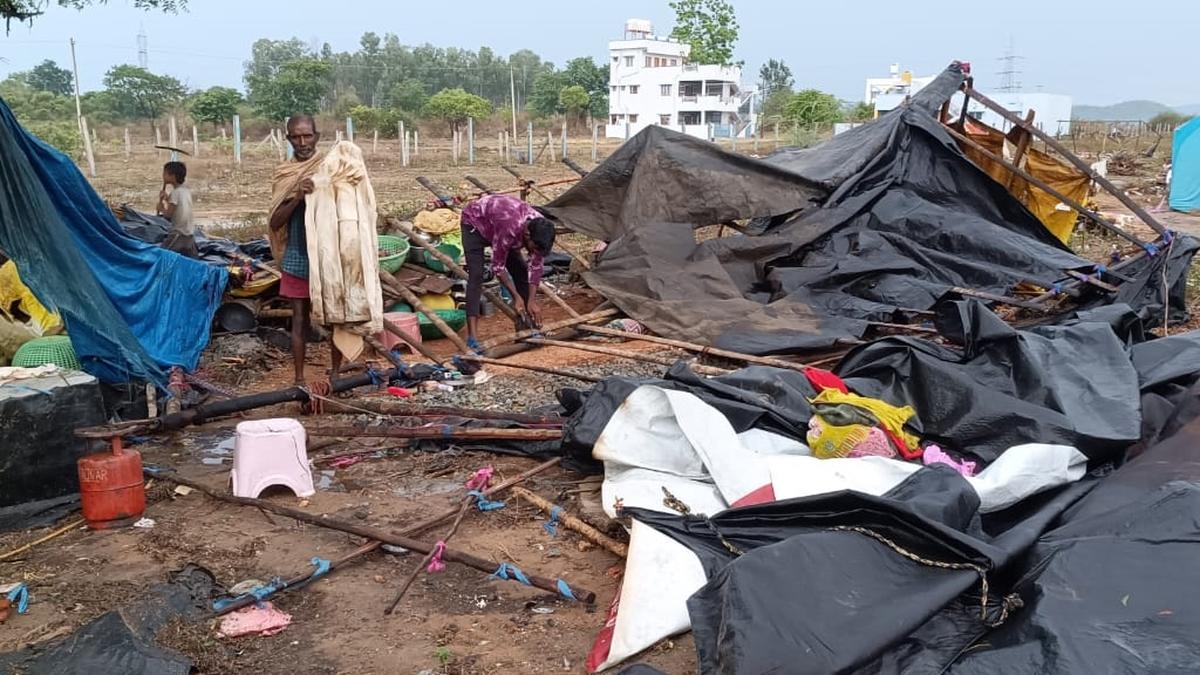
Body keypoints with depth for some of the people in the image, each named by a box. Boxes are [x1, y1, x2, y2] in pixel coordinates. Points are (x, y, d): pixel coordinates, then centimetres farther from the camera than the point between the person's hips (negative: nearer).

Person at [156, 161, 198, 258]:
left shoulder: (175, 192, -14)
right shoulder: (187, 190, 9)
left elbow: (168, 215, -15)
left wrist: (161, 203, 1)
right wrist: (167, 198, 11)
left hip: (178, 233, -8)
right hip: (190, 233, 8)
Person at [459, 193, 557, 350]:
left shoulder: (540, 229, -24)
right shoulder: (509, 228, -43)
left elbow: (535, 267, -13)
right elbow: (498, 267, -30)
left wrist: (532, 301, -18)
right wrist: (516, 297, -26)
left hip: (495, 222, 7)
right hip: (475, 221, -7)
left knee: (521, 271, -1)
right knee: (476, 275, -21)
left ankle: (528, 324, 10)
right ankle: (472, 336, -28)